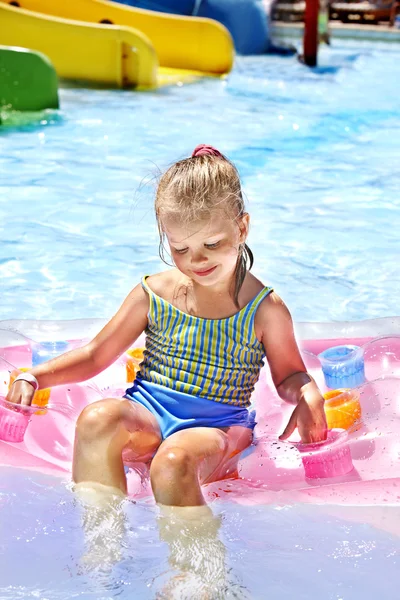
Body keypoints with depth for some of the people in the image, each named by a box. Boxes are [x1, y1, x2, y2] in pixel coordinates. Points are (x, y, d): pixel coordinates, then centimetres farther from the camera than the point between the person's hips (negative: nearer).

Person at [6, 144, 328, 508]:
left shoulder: (265, 310, 1)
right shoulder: (154, 294, 6)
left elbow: (289, 374, 15)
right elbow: (95, 355, 12)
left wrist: (309, 398, -10)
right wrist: (34, 376, -1)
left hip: (217, 424, -3)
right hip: (147, 411, 3)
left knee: (173, 462, -39)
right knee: (97, 419, -33)